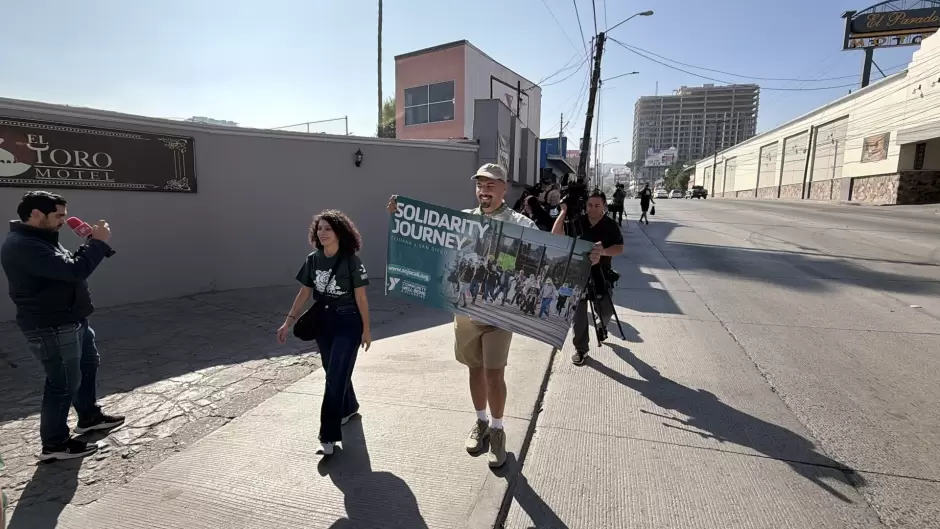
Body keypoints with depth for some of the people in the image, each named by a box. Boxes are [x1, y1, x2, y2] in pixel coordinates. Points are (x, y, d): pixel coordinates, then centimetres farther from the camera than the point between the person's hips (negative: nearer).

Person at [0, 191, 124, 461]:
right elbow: (73, 270, -33)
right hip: (52, 329, -11)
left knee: (87, 366, 24)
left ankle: (89, 417, 41)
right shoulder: (22, 246, -23)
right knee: (64, 384, -1)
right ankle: (54, 444, 14)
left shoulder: (40, 240, 12)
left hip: (72, 322, 11)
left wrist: (93, 243, 2)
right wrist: (98, 242, -22)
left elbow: (71, 264, 18)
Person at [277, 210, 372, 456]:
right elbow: (304, 293, 7)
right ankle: (349, 408, 45)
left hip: (347, 323, -5)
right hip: (322, 322, 6)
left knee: (335, 376, -7)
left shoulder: (351, 261, -14)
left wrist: (366, 329, -6)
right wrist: (288, 322, 4)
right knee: (336, 372, 19)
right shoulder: (313, 260, 0)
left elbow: (360, 297, -9)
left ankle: (328, 436, 1)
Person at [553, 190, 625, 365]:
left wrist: (603, 251, -30)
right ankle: (580, 349, 17)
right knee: (579, 313, 2)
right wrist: (564, 212, -16)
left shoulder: (611, 225, -1)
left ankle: (602, 327, 42)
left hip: (600, 275, 0)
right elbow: (556, 234, -9)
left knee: (606, 312, 5)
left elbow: (619, 248, -10)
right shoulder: (577, 221, -1)